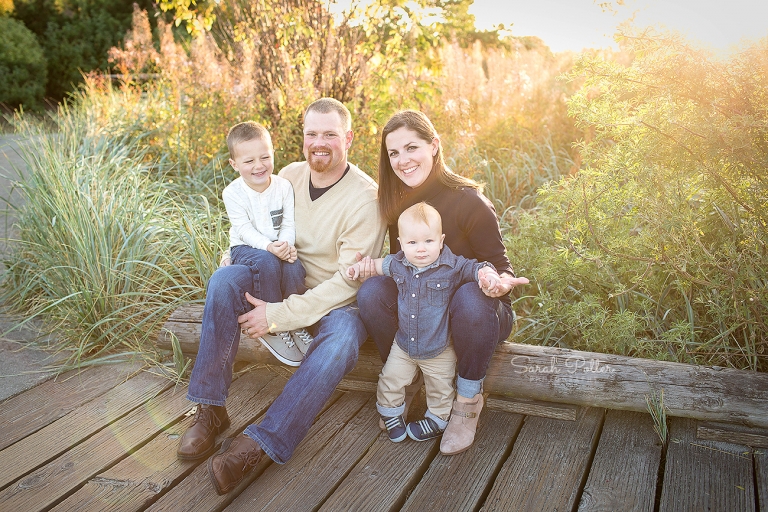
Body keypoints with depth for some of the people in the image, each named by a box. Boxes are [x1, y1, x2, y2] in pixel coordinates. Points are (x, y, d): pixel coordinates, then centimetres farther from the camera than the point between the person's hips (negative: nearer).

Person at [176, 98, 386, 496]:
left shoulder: (365, 198, -16)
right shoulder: (290, 176, 1)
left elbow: (349, 280, -20)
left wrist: (279, 316, -24)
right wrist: (235, 260, -10)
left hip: (336, 302, -4)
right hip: (284, 285, 5)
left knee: (343, 337, -37)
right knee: (225, 277, -22)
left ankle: (257, 444, -35)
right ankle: (210, 410, -16)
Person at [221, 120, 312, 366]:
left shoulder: (284, 186, -2)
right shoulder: (233, 193, -10)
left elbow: (289, 223, -6)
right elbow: (244, 229, -16)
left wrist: (286, 245, -27)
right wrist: (268, 246, -33)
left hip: (278, 248, 2)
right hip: (245, 248, -2)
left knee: (294, 268, -31)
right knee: (267, 262, -36)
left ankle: (296, 324, -7)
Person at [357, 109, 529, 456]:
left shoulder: (469, 202, -18)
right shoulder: (398, 203, -1)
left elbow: (499, 266, -13)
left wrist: (500, 283, -37)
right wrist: (372, 267, -14)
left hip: (474, 312, -4)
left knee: (471, 297, -38)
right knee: (371, 291, -22)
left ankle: (468, 400, -14)